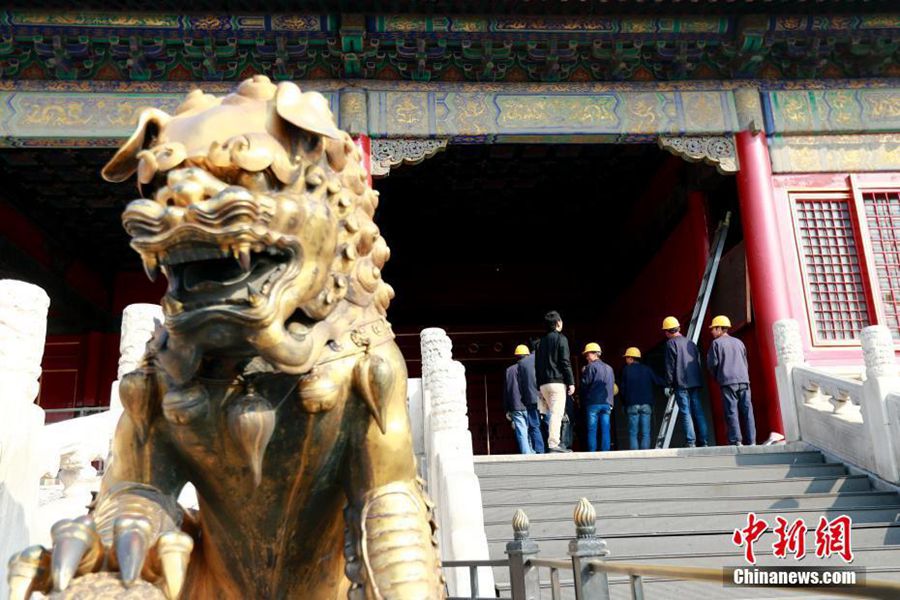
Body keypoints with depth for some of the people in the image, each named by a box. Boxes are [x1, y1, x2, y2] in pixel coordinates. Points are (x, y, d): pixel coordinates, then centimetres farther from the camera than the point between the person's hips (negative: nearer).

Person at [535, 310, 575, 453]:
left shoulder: (541, 341, 17)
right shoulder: (560, 338, -2)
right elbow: (565, 362, -10)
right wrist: (571, 382, -9)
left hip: (543, 383, 7)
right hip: (557, 382, -7)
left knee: (553, 413, 14)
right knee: (556, 414, -10)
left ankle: (553, 442, 12)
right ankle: (553, 444, -16)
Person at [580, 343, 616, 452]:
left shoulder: (591, 366, -5)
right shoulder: (609, 368, 15)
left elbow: (585, 384, -7)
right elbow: (612, 386, 19)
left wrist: (583, 373, 9)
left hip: (593, 403, -5)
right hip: (607, 403, 5)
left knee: (592, 430, -3)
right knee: (605, 430, 2)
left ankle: (592, 453, -7)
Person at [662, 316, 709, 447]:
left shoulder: (671, 343, -3)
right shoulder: (690, 343, 17)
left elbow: (670, 366, -7)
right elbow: (698, 362, 19)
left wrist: (669, 384, -3)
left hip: (681, 384, -6)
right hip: (695, 382, 6)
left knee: (686, 413, -6)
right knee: (698, 412, 6)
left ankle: (691, 442, -11)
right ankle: (702, 441, 4)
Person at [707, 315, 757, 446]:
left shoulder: (716, 343, 1)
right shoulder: (738, 342, 16)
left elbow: (712, 363, 0)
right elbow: (745, 362, 19)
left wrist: (717, 377, 15)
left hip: (727, 382, -4)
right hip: (743, 380, 4)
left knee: (731, 412, -4)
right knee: (746, 411, 3)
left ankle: (736, 441, -10)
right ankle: (751, 441, 2)